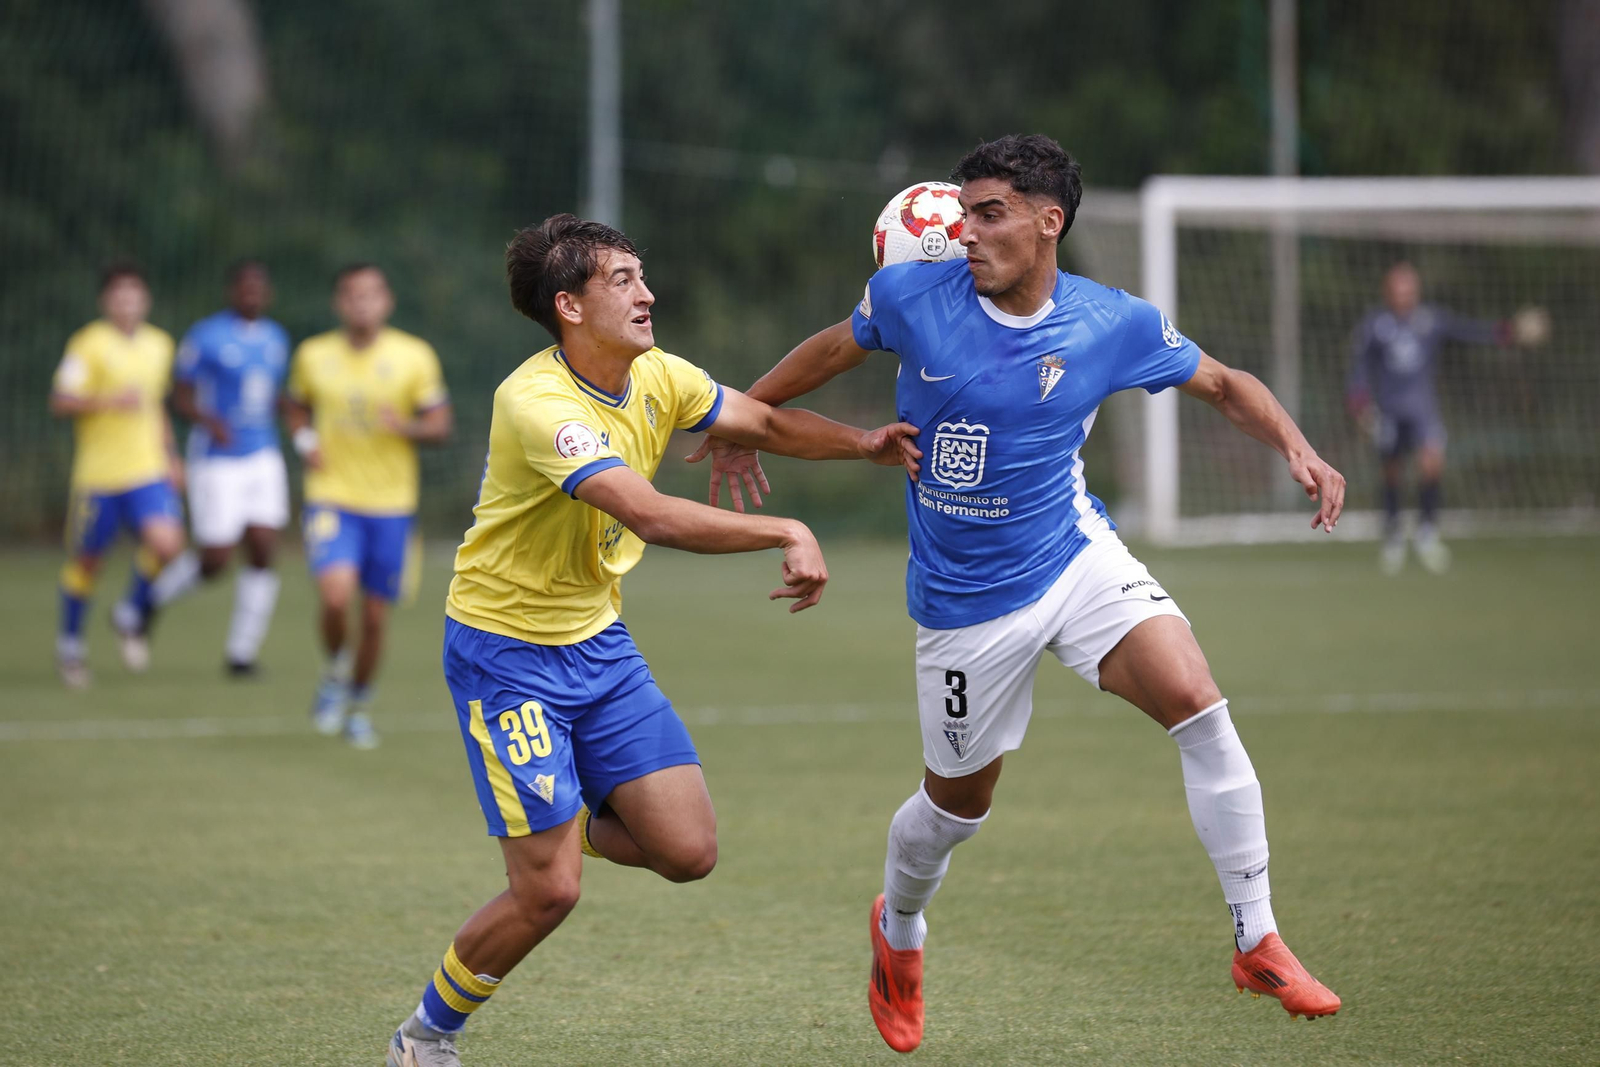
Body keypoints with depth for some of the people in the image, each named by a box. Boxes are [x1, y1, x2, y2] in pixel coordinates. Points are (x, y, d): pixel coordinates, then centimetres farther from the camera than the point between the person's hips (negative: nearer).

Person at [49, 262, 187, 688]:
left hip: (149, 471, 4)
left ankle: (132, 615, 8)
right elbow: (60, 402, -14)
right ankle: (70, 641, 29)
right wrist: (111, 400, -26)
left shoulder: (159, 344, 12)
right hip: (98, 474, -4)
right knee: (85, 560, 6)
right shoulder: (88, 344, -8)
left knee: (166, 542, -18)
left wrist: (170, 456, 22)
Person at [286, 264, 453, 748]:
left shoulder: (415, 356, -2)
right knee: (335, 595, -24)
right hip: (331, 497, -1)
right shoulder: (313, 355, 3)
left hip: (390, 505, 1)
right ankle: (336, 672, 6)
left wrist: (407, 426, -20)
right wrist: (304, 440, -1)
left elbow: (440, 425, 1)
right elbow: (297, 407, 20)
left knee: (375, 617, 6)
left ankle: (359, 705, 29)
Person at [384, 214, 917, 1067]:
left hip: (597, 642, 7)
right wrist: (788, 535, -38)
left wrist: (862, 443, -6)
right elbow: (653, 517, -37)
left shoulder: (656, 378, -2)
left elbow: (765, 423, 12)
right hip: (508, 652, -7)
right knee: (549, 893, -9)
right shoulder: (537, 403, -27)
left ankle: (568, 824, 27)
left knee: (687, 851, -2)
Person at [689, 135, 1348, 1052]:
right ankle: (898, 934, 46)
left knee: (1198, 706, -22)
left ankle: (1258, 943, -13)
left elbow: (1223, 384, 4)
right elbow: (836, 348, 10)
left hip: (1076, 555, 0)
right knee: (958, 803, 11)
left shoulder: (1116, 324, -11)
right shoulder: (911, 296, -12)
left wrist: (1299, 451, -12)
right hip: (965, 595, 0)